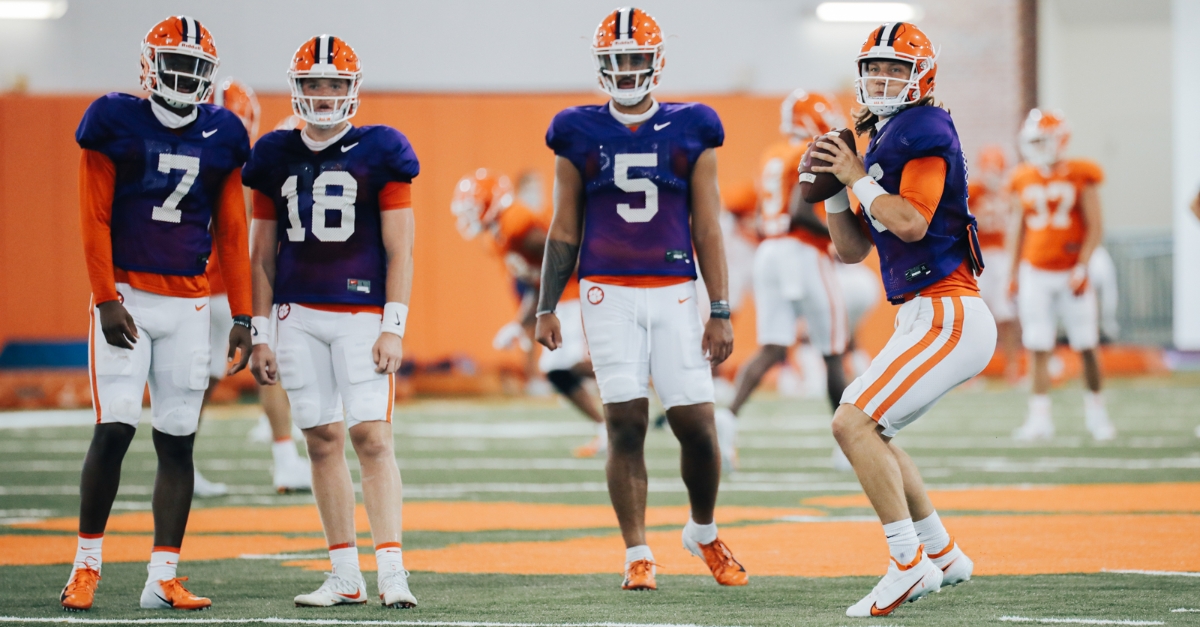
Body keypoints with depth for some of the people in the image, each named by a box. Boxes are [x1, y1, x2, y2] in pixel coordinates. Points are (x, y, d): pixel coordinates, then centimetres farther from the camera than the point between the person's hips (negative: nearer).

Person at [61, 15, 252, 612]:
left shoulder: (222, 136, 8)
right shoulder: (116, 122, -3)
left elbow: (231, 234, 11)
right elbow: (94, 220, -4)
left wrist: (242, 318, 8)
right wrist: (106, 300, -11)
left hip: (188, 304, 4)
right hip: (125, 295, -3)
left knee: (177, 440, 1)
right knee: (114, 428, -11)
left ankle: (163, 578, 3)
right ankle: (87, 562, 3)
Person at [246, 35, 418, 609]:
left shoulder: (379, 153, 0)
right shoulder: (276, 158, 9)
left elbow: (399, 250, -1)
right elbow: (262, 255, 13)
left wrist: (393, 329, -9)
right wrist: (260, 336, 9)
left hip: (363, 313, -3)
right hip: (297, 317, 3)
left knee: (371, 436, -12)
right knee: (323, 439, 3)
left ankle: (392, 570, -14)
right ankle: (346, 576, 7)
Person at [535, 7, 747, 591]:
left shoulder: (691, 131, 4)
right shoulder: (579, 135, 5)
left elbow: (707, 228, 5)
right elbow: (564, 229, 10)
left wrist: (720, 312, 0)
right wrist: (546, 308, 6)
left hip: (674, 293, 0)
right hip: (609, 294, 0)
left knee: (695, 423, -3)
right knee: (626, 425, -7)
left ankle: (703, 533, 23)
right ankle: (637, 554, 1)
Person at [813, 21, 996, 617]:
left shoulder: (923, 131, -11)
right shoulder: (883, 141, 17)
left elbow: (911, 223, -23)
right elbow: (852, 249, 20)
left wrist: (857, 178, -11)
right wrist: (832, 187, 6)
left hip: (947, 316, -10)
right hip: (928, 317, 10)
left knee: (854, 422, -16)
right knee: (867, 428, 20)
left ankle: (910, 564, -14)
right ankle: (942, 555, 26)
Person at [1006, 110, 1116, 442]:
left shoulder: (1081, 177, -4)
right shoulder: (1023, 181, 7)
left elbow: (1095, 227, -4)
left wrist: (1081, 268, -12)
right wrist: (1013, 273, 11)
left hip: (1070, 273, -3)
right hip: (1035, 273, 3)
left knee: (1086, 346, 1)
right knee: (1038, 348, -1)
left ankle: (1096, 413, 14)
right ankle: (1040, 417, 0)